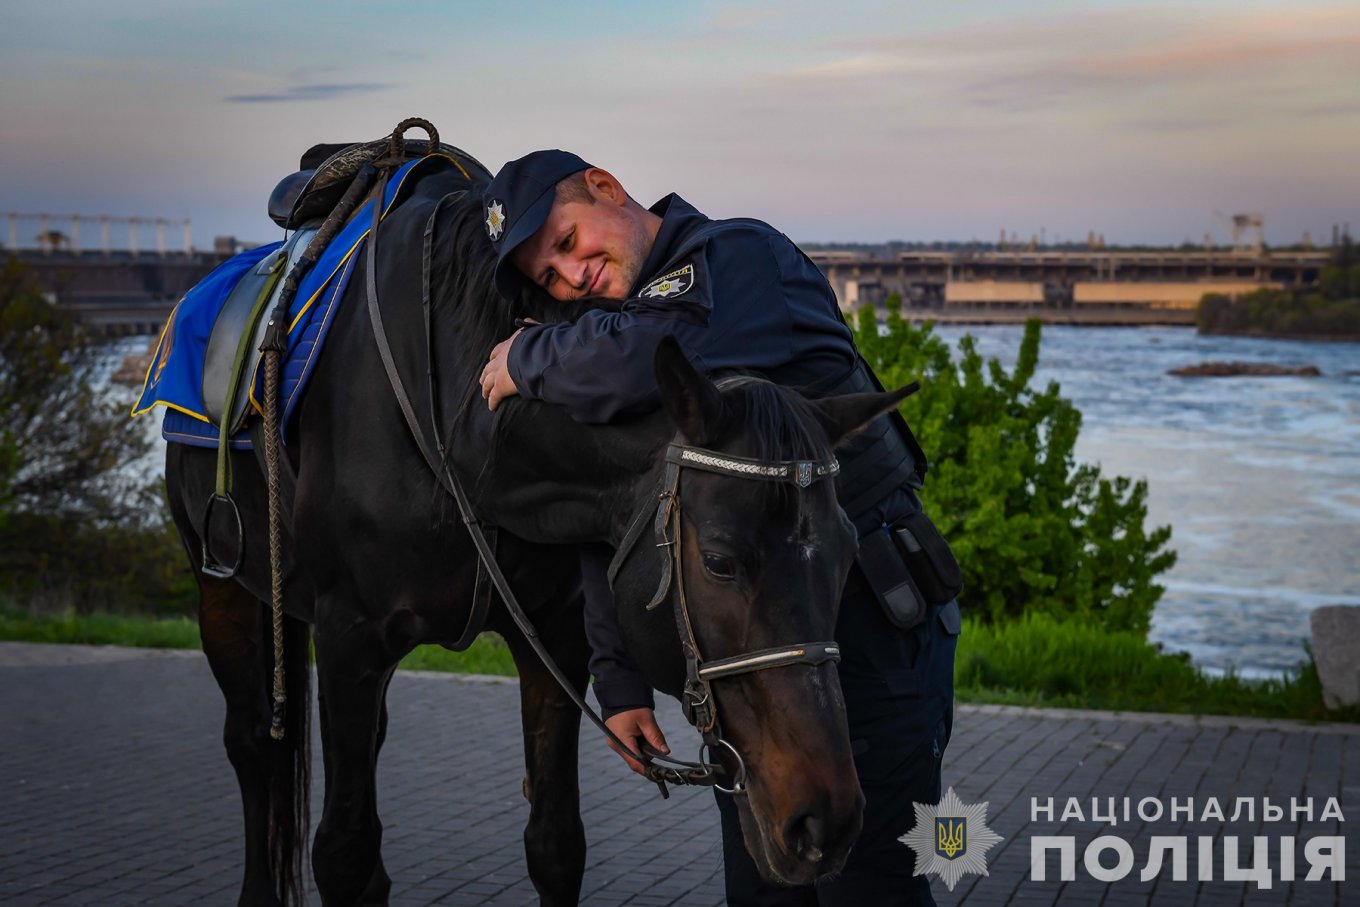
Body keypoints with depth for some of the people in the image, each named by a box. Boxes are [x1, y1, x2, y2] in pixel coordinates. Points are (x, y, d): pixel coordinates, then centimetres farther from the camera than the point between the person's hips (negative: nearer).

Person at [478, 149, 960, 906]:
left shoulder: (743, 255, -13)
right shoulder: (605, 335, 12)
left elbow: (637, 361, -34)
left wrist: (527, 359, -15)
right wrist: (619, 677, 1)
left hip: (867, 624, -8)